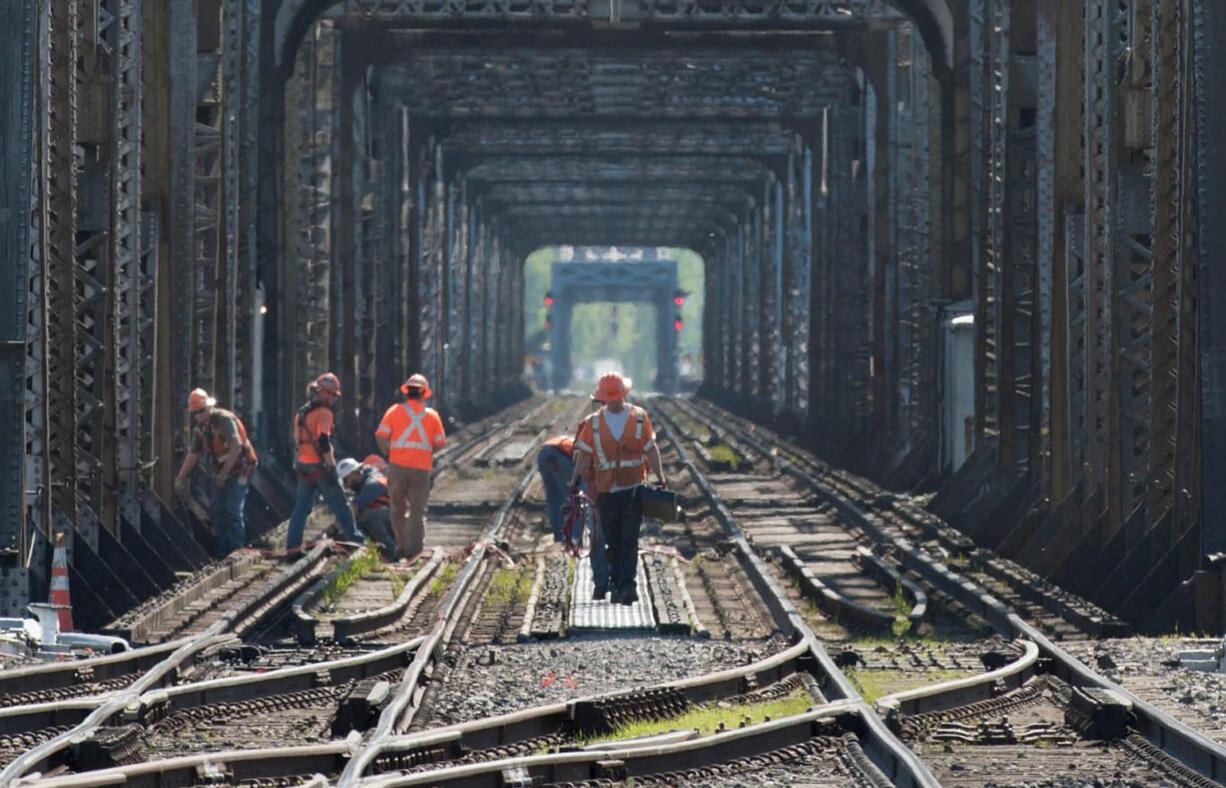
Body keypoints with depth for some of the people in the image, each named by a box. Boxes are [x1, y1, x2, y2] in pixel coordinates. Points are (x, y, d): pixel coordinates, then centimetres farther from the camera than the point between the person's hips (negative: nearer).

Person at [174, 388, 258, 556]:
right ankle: (221, 551, 16)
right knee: (217, 511, 7)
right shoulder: (200, 428, 4)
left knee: (233, 511, -13)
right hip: (221, 471, 8)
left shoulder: (224, 419, -21)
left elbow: (236, 445, -31)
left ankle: (237, 552, -7)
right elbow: (193, 454, 13)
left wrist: (225, 472, -32)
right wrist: (180, 478, 11)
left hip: (239, 468, -8)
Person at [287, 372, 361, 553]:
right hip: (320, 466, -7)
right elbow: (323, 442, -21)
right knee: (340, 505, 2)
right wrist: (332, 464, -17)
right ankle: (354, 540, 8)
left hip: (303, 464, 7)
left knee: (301, 506, 8)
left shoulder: (301, 412, 14)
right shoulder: (324, 413, -13)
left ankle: (292, 545, 3)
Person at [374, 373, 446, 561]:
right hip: (422, 468, 0)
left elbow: (381, 435, -6)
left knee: (398, 509, 14)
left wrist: (388, 453, 10)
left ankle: (401, 547, 16)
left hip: (398, 466, 0)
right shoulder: (432, 415, 5)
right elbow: (440, 442, 4)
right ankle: (414, 548, -12)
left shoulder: (395, 411, 1)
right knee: (417, 509, 2)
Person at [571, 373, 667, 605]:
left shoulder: (639, 418, 4)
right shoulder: (594, 423, 4)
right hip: (606, 490, 2)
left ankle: (627, 585, -17)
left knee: (629, 540, -11)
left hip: (633, 488, -2)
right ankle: (616, 584, 19)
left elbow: (651, 449, 7)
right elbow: (584, 454, 4)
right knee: (613, 542, 7)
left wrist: (661, 477, 2)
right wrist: (576, 480, -4)